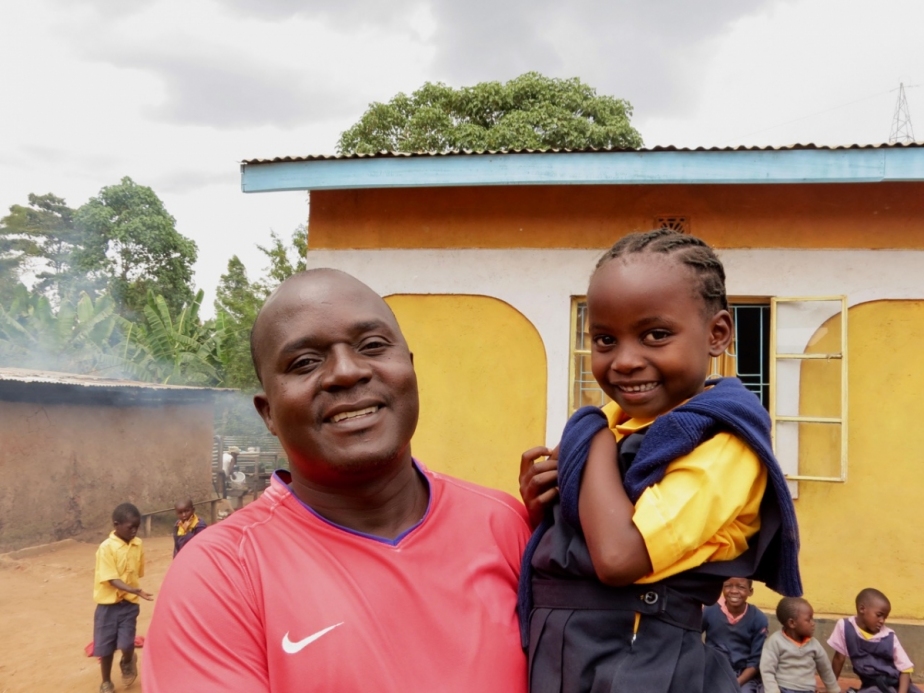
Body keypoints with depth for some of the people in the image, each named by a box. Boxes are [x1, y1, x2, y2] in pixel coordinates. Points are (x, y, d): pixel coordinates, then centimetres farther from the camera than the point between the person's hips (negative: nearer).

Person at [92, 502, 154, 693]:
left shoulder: (138, 545, -2)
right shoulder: (106, 548, -18)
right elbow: (112, 579, -22)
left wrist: (134, 593, 6)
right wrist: (134, 590, -34)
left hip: (129, 603, 3)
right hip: (108, 604, -2)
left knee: (126, 644, -9)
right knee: (105, 647, 8)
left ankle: (128, 662, 26)